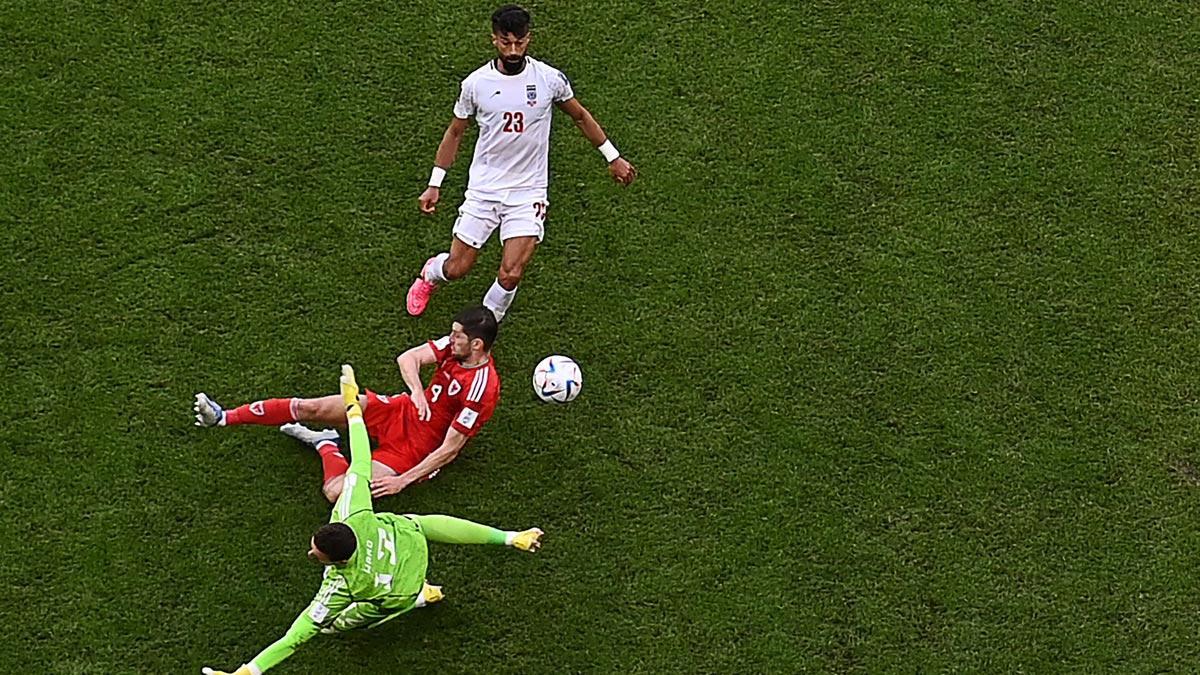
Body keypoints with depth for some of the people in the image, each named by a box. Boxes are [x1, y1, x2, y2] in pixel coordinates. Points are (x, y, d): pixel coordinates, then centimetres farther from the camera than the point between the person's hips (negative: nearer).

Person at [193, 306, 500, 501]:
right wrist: (417, 391, -28)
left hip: (414, 449, -7)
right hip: (402, 411, 7)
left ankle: (326, 446, 9)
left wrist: (403, 480, -22)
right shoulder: (457, 344, -7)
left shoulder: (481, 389, -28)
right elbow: (407, 358, -7)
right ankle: (224, 417, 5)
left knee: (337, 492, -23)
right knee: (312, 408, -8)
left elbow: (450, 450, -24)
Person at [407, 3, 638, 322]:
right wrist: (434, 185, 8)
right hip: (483, 189, 1)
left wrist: (613, 157, 15)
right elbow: (455, 132, 8)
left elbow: (580, 116, 11)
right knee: (456, 269, 5)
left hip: (528, 192, -1)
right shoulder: (476, 83, -7)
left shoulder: (550, 79, -8)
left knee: (511, 275, -15)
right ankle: (430, 273, 43)